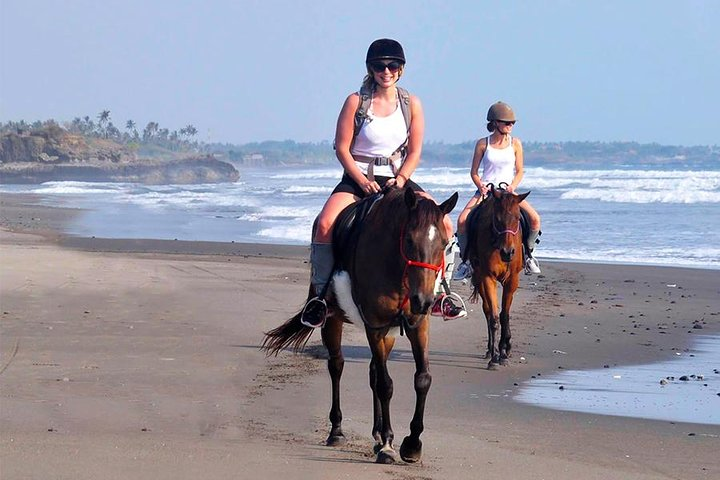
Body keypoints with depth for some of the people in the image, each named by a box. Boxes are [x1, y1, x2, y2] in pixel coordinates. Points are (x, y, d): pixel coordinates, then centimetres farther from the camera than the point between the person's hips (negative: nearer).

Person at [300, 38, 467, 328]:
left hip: (396, 180, 3)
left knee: (444, 224, -13)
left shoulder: (411, 104, 2)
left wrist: (400, 180, -14)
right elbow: (342, 149, -6)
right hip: (357, 179, -2)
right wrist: (363, 182, -17)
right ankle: (320, 294, -15)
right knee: (325, 224, -29)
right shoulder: (356, 102, -6)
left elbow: (414, 152, 3)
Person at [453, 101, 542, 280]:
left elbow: (519, 171, 7)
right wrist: (481, 187, -13)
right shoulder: (483, 144, 0)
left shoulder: (515, 143, 3)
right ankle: (466, 260, -8)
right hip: (485, 191, -1)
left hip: (508, 191, 1)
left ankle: (528, 254, 3)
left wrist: (512, 187, -11)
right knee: (462, 220, -25)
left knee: (534, 218, -21)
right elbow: (474, 172, 5)